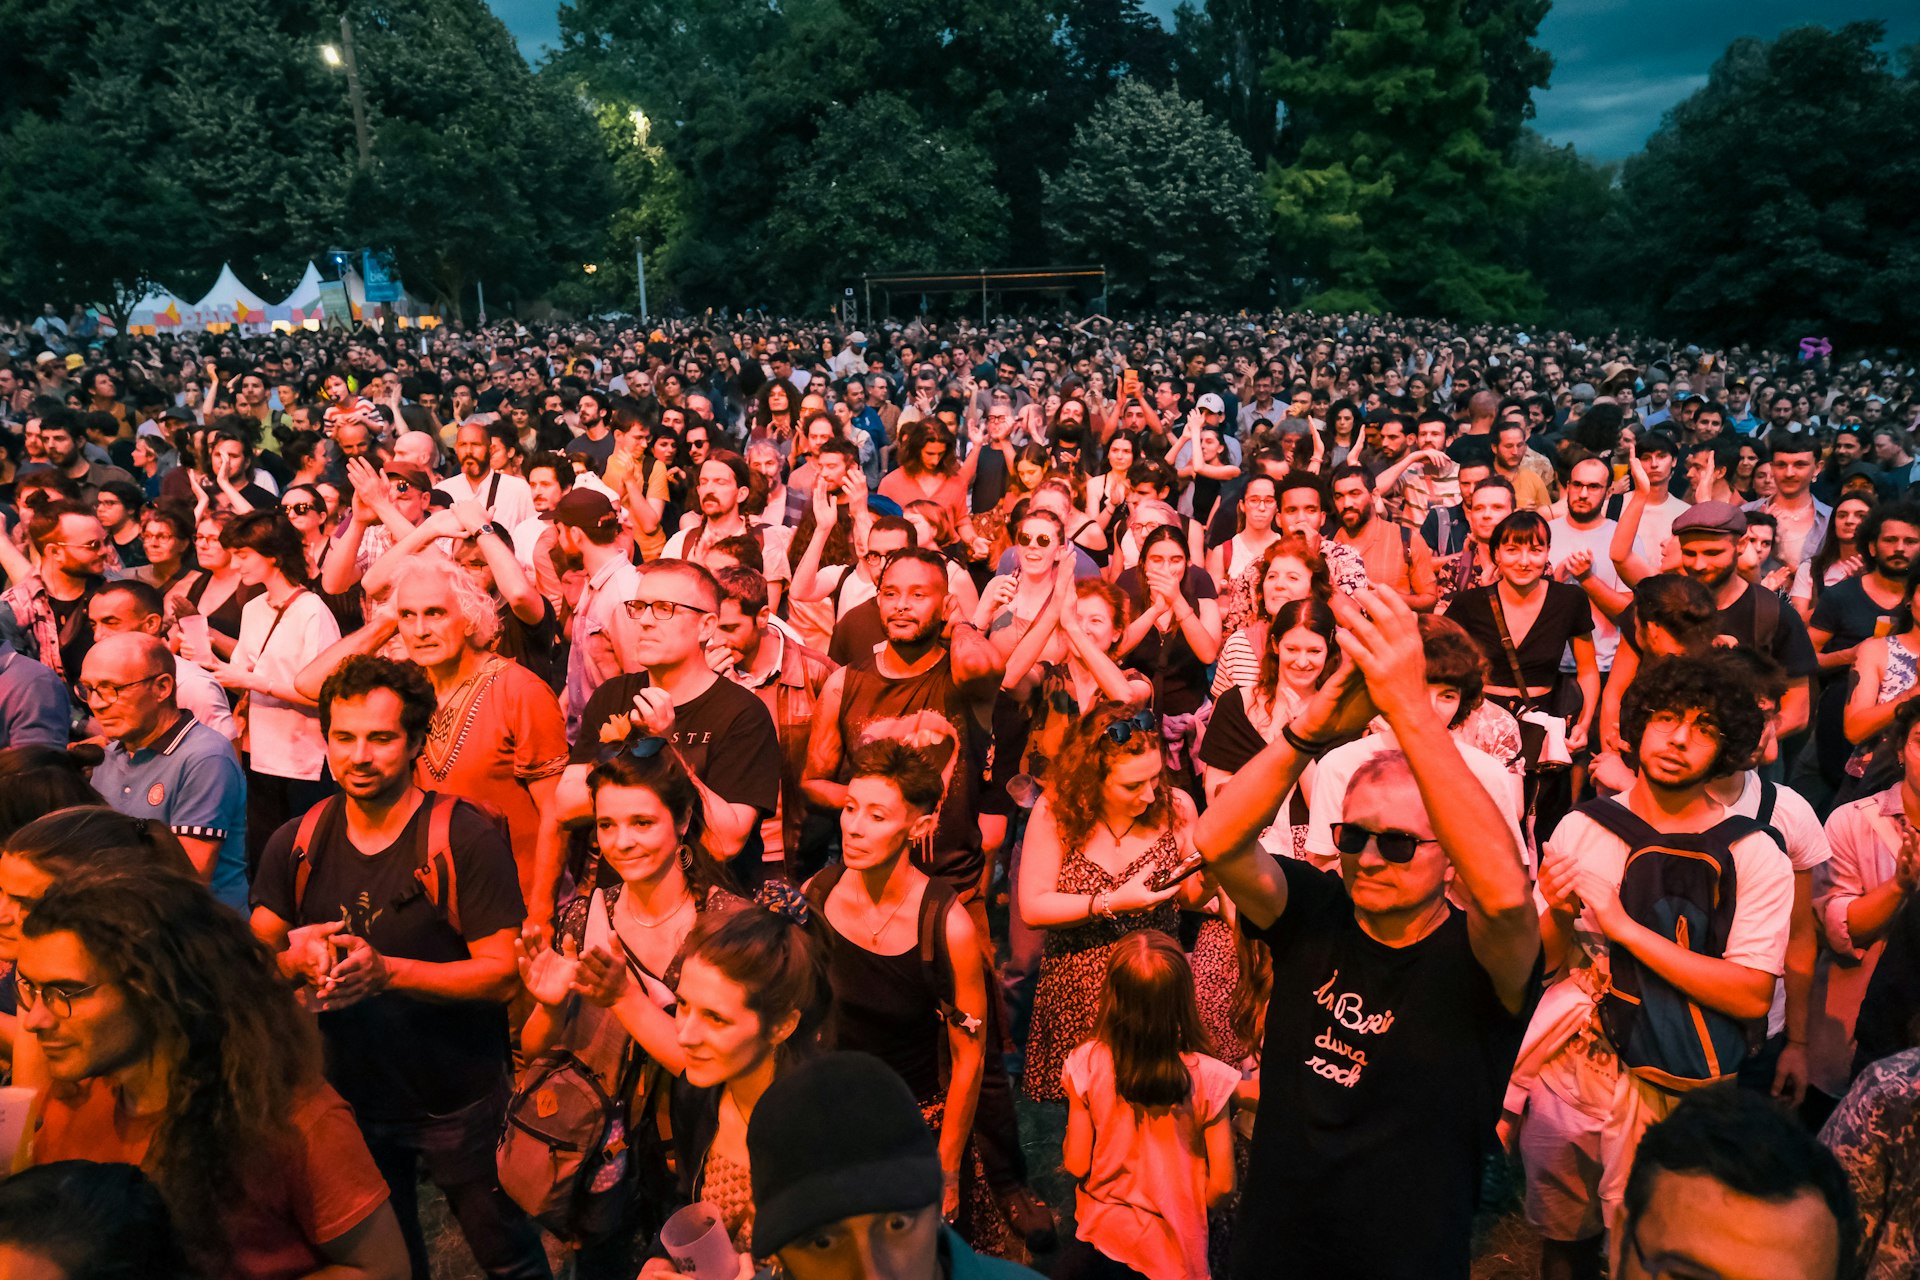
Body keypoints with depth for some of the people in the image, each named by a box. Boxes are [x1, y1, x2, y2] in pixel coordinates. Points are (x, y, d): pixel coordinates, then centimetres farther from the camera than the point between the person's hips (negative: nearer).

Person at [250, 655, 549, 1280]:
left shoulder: (466, 838, -19)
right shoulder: (296, 843, -4)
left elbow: (503, 973, -21)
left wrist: (386, 971, -32)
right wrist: (298, 959, -23)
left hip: (459, 1100, -4)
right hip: (349, 1092, 4)